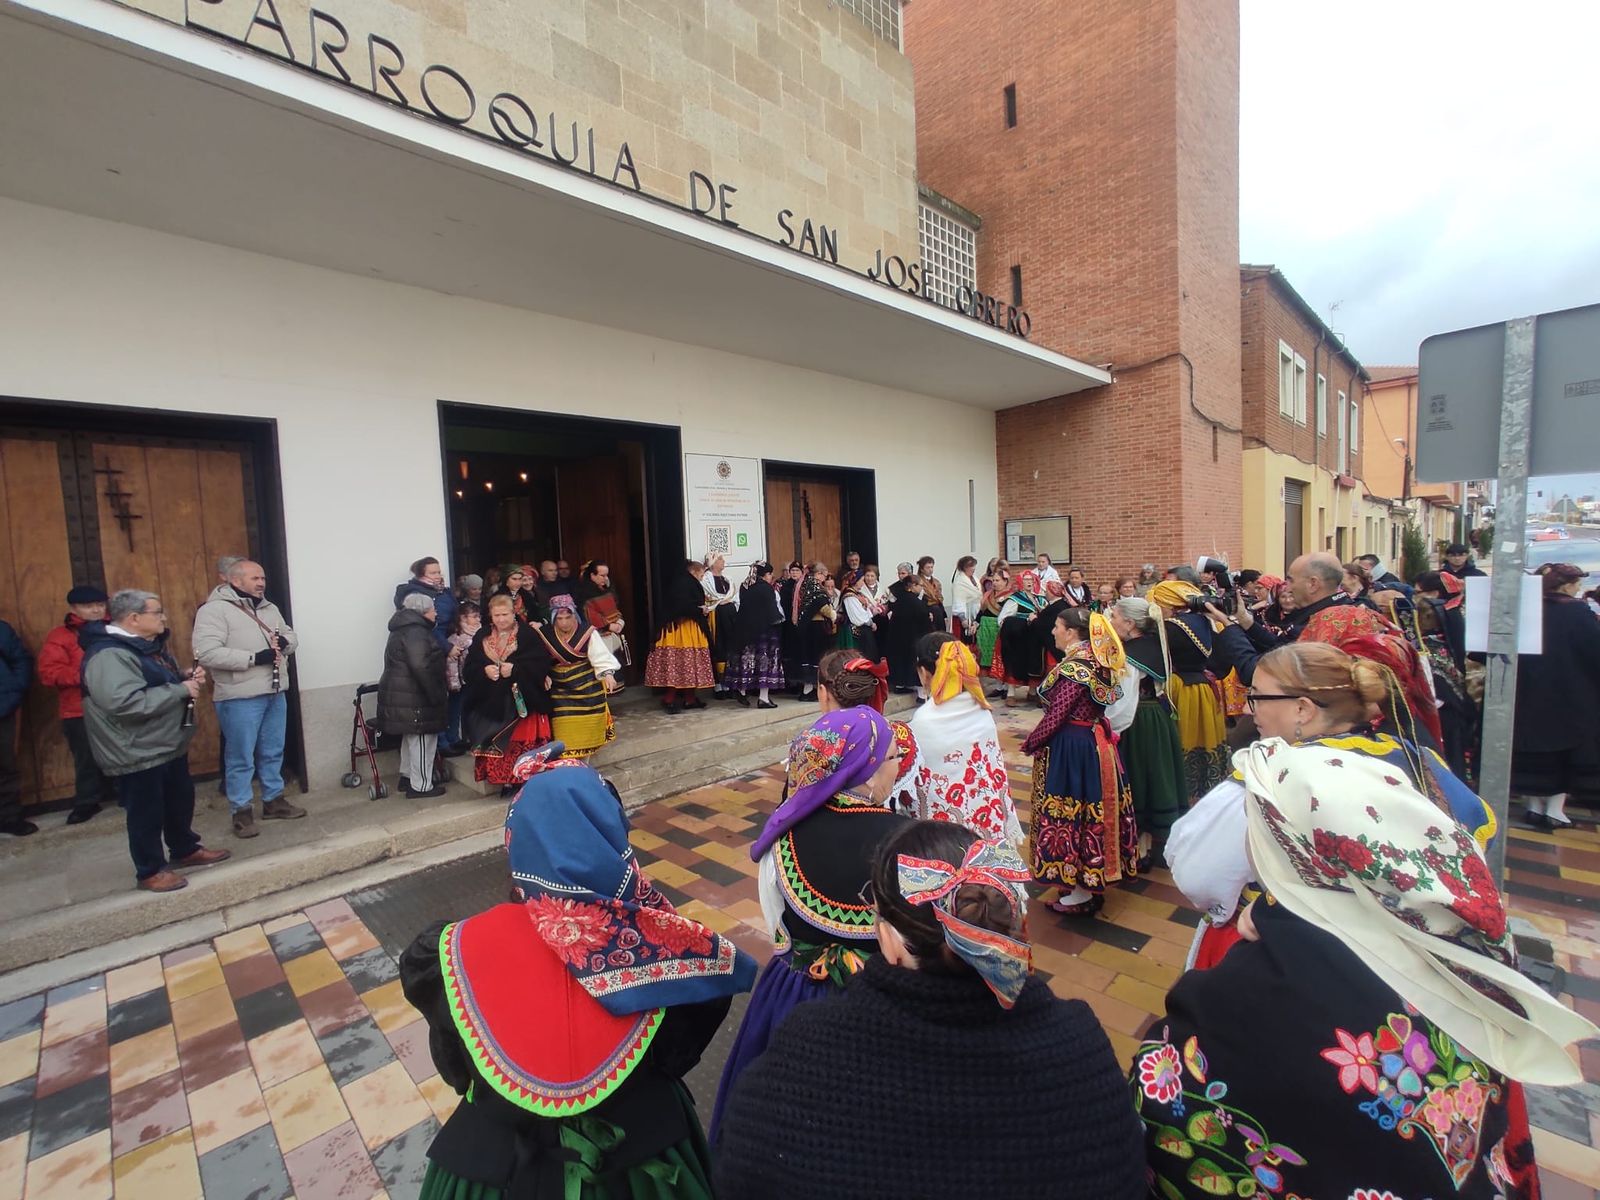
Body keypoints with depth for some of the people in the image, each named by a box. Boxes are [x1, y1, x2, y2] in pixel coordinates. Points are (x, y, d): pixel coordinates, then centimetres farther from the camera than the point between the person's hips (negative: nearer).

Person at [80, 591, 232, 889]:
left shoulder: (150, 645, 9)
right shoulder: (108, 655, -24)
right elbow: (126, 702, -35)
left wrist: (188, 678, 3)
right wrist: (181, 690, -27)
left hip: (170, 745, 10)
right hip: (138, 753, -10)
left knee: (181, 800, 20)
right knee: (147, 813, 4)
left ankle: (185, 850, 37)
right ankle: (150, 871, 20)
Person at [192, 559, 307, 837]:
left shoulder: (269, 608, 14)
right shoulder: (215, 609, -11)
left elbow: (291, 637, 21)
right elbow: (206, 652, -20)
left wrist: (284, 642, -3)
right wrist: (254, 658, -22)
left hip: (275, 693, 7)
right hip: (239, 698, -7)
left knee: (273, 752, 16)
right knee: (240, 757, 3)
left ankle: (274, 800, 28)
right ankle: (241, 811, 14)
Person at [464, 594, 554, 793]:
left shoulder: (528, 635, -1)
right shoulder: (482, 636, 11)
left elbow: (542, 663, -9)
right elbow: (468, 668, 7)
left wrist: (515, 668, -18)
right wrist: (484, 670, -13)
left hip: (522, 701, -3)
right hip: (490, 702, 3)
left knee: (522, 743, -6)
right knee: (496, 745, 1)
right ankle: (504, 780, 13)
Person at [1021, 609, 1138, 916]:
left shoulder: (1073, 668, -21)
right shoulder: (1095, 662, 5)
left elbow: (1055, 715, -21)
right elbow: (1092, 706, 10)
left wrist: (1030, 743, -7)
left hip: (1071, 748, -9)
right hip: (1094, 743, 9)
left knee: (1070, 811, 3)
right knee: (1090, 809, 18)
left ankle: (1080, 892, 17)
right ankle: (1093, 879, 33)